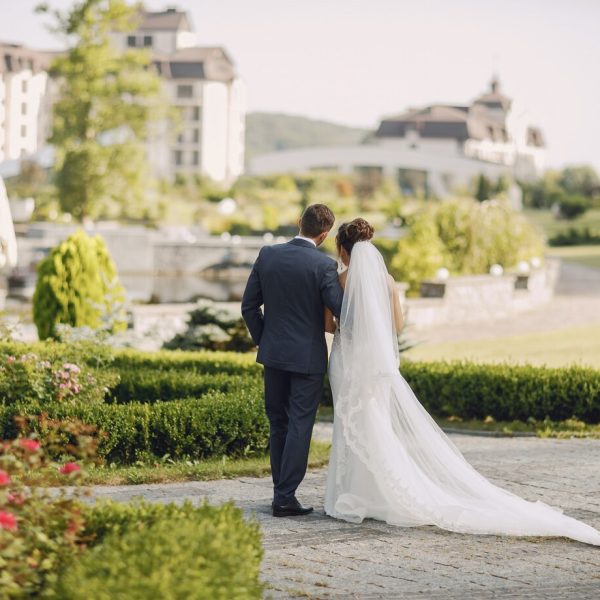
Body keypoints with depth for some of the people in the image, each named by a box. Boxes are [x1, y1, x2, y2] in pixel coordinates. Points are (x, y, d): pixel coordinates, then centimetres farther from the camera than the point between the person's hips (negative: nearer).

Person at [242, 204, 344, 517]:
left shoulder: (268, 255, -1)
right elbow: (341, 310, -15)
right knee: (299, 426, 1)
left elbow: (249, 305, 2)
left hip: (273, 353, 4)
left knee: (278, 424, 14)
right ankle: (285, 497, -3)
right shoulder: (324, 265, -14)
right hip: (308, 356, -4)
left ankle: (282, 492, 17)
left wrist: (262, 339, 13)